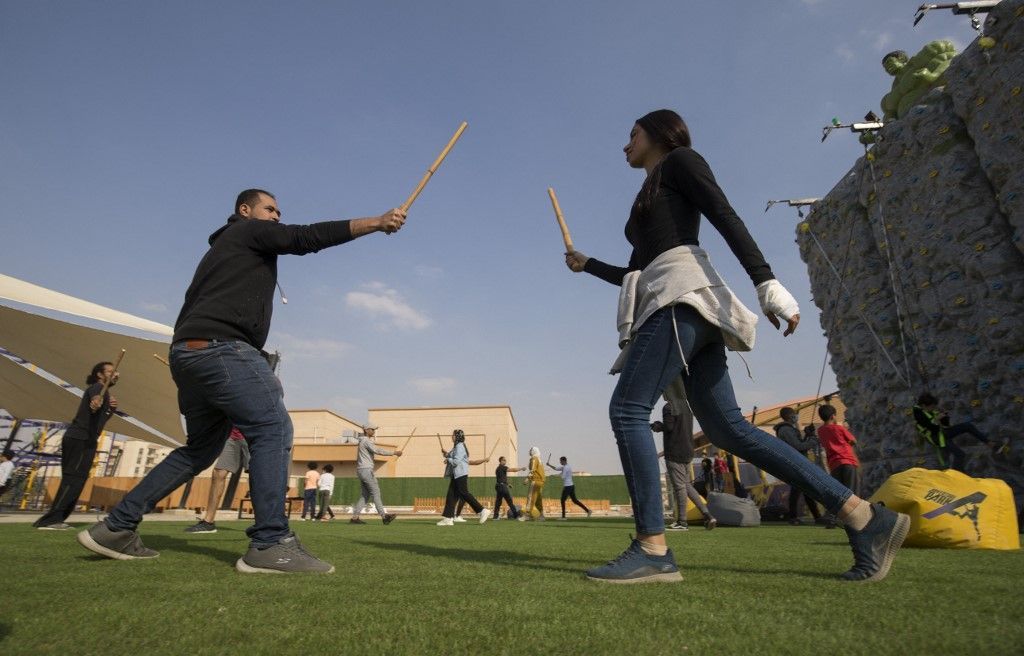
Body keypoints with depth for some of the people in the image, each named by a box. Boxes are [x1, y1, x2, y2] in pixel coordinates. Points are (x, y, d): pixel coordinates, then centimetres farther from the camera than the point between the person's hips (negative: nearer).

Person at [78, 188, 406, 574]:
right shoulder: (248, 231, 7)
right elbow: (308, 238, -8)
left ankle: (116, 528, 20)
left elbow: (195, 306, 28)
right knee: (273, 428, -16)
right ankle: (270, 545, -20)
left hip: (189, 351, 10)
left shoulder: (225, 246, 32)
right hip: (217, 347, -10)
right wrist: (376, 222, -8)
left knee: (201, 448, 17)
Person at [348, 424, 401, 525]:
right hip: (366, 470, -10)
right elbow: (378, 450, -25)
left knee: (365, 496, 8)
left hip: (362, 471, 10)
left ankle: (354, 518, 5)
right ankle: (384, 516, -11)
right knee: (376, 493, -10)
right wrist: (395, 452, -23)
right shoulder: (366, 441, -12)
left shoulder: (363, 441, 20)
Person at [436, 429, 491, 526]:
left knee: (464, 493, -9)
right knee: (451, 495, 6)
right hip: (455, 475, 10)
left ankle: (482, 511, -3)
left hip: (461, 474, -10)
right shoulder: (456, 446, 19)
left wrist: (448, 460, -5)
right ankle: (448, 518, 7)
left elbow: (456, 461, -21)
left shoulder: (460, 446, -13)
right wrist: (447, 454, 10)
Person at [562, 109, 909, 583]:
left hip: (682, 294, -8)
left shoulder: (679, 160, 10)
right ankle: (864, 516, 0)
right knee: (728, 428, -2)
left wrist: (766, 282, -16)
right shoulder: (648, 198, 33)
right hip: (664, 299, 8)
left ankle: (652, 549, -15)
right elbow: (637, 272, 36)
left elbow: (727, 219, -6)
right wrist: (588, 265, 38)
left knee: (627, 408, -17)